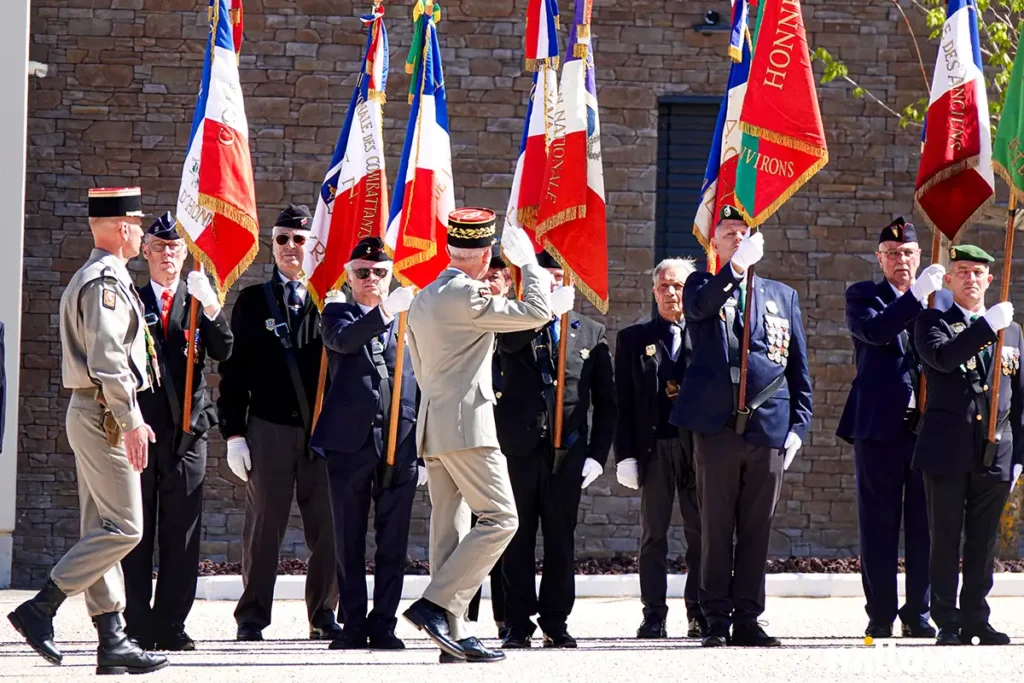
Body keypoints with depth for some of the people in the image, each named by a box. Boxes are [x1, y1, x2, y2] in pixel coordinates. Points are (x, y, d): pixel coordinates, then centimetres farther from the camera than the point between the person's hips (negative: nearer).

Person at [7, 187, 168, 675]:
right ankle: (40, 609, -11)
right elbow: (107, 360, -22)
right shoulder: (106, 281, -15)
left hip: (90, 415, 11)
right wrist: (131, 422, -22)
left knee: (102, 529, 8)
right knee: (123, 528, -10)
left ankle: (112, 640, 9)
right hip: (105, 415, -11)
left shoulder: (93, 278, 18)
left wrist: (130, 419, 20)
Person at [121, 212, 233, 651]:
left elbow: (223, 351, -1)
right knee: (136, 532, -1)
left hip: (187, 429, 2)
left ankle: (171, 624, 4)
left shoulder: (199, 302, 14)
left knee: (182, 532, 0)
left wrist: (212, 308, -17)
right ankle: (138, 626, 1)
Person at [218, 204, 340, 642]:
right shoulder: (253, 301, 8)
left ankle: (323, 615, 11)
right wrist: (233, 433, -1)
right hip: (269, 427, -1)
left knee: (327, 525, 1)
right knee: (264, 524, 0)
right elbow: (234, 371, 7)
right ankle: (252, 616, 7)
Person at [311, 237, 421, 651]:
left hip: (400, 444, 2)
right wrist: (383, 313, -33)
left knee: (393, 542, 2)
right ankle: (354, 626, 7)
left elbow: (419, 383, 14)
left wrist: (422, 447, 8)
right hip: (350, 442, -2)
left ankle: (384, 624, 7)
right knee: (349, 541, 2)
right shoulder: (338, 314, 8)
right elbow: (342, 340, -17)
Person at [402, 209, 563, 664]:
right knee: (500, 518, -8)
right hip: (467, 425, -9)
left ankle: (450, 632, 4)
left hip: (433, 427, 9)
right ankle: (434, 604, -17)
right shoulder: (467, 297, -13)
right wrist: (528, 261, 1)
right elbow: (537, 312, -12)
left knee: (449, 527, 7)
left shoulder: (421, 301, 15)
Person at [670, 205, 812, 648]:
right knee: (716, 529, 1)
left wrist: (799, 424, 5)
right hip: (717, 426, -2)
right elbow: (699, 306, -17)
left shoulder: (782, 296, 16)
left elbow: (798, 367, 15)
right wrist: (735, 268, -32)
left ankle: (747, 619, 9)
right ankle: (717, 620, 5)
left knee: (756, 530, 4)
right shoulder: (702, 286, 9)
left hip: (768, 428, 2)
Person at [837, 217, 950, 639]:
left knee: (925, 525, 4)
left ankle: (918, 613, 11)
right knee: (879, 525, 1)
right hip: (881, 426, -2)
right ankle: (880, 615, 6)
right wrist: (916, 296, -24)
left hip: (931, 428, 2)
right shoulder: (863, 297, 5)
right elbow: (873, 330, -16)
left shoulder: (942, 301, 14)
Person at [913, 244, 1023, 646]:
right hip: (947, 452, -3)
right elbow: (942, 357, -19)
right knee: (946, 540, -1)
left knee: (983, 542, 6)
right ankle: (947, 623, 3)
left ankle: (975, 620, 11)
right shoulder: (933, 323, 5)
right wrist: (986, 326, -22)